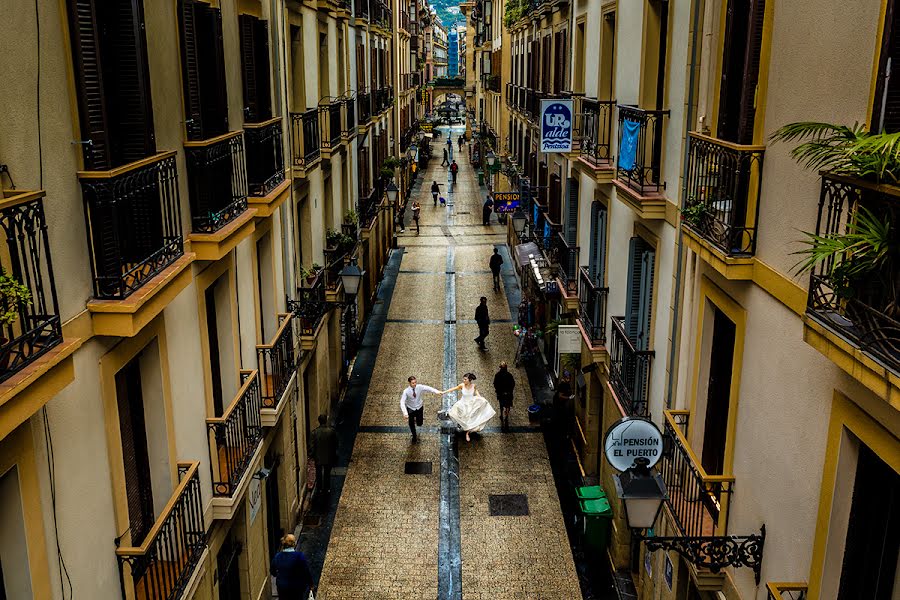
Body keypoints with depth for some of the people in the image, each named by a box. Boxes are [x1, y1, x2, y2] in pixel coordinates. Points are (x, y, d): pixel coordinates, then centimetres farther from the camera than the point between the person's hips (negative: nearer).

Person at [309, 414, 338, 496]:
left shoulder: (314, 432, -18)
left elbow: (311, 446, -11)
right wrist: (334, 454, 12)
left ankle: (319, 489, 29)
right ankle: (327, 489, 28)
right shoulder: (332, 431, -17)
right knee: (327, 473, 18)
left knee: (319, 474, 18)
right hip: (328, 457, 0)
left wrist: (312, 455, 5)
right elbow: (335, 444, -5)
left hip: (318, 457, 0)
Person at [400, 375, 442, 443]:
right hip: (410, 409, -1)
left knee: (419, 424, 8)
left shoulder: (419, 387, -21)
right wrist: (405, 413, -41)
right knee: (411, 424, 11)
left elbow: (428, 388, -31)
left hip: (419, 408, 1)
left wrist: (437, 391, -47)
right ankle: (414, 437, 40)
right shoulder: (406, 391, -27)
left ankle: (417, 419, 46)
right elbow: (402, 402, -30)